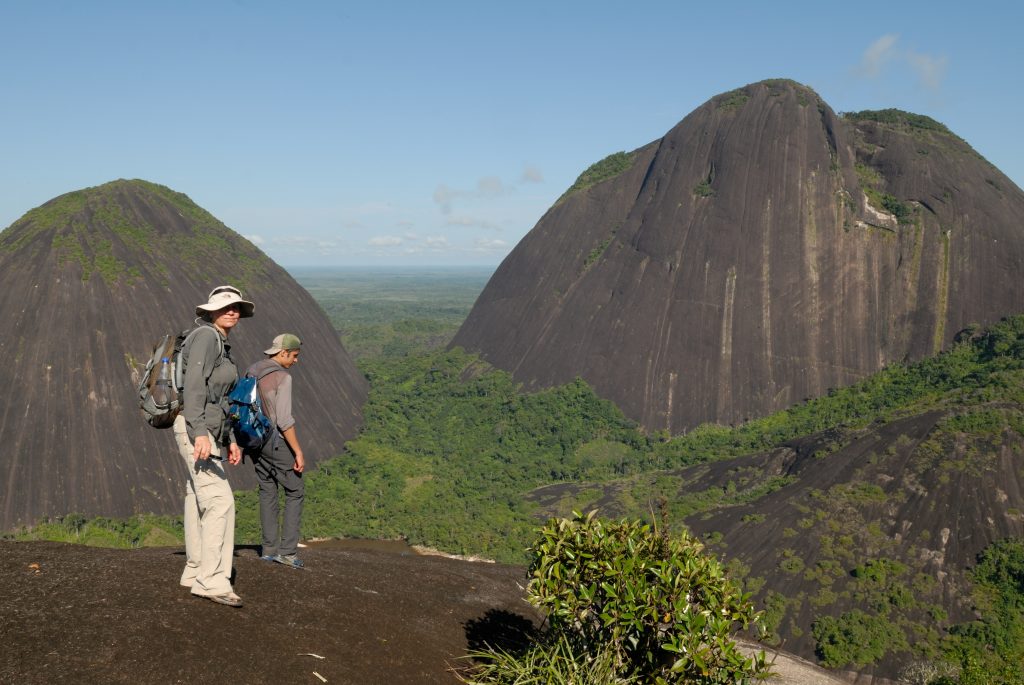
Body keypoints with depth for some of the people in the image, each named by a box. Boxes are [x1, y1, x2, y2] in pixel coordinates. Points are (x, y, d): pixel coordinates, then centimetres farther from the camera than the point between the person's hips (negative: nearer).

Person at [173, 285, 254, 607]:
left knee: (199, 501, 12)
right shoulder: (206, 336, -10)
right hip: (196, 428, -10)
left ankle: (195, 572, 20)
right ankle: (212, 580, -14)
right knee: (219, 500, -14)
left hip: (210, 430, 10)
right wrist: (200, 433, -29)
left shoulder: (220, 344, 19)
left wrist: (230, 439, 22)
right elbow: (194, 386, -20)